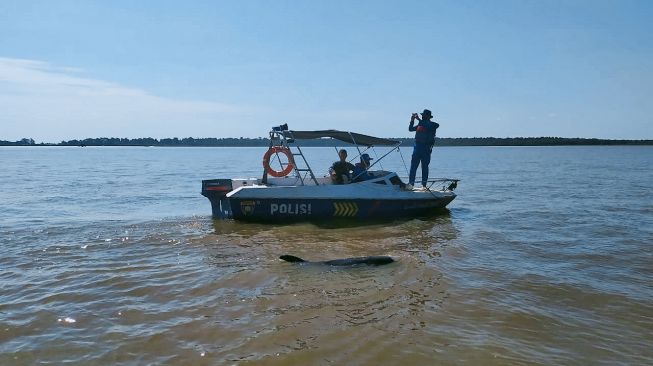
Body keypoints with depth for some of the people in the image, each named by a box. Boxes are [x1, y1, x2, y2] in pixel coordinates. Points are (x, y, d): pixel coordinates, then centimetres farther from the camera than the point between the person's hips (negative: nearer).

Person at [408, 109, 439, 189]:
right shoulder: (420, 124, 15)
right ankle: (411, 183, -3)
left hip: (426, 149, -4)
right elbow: (410, 129, 17)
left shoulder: (432, 125, -2)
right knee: (413, 166, -3)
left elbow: (427, 126, -23)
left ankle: (424, 185, 9)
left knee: (425, 167, 3)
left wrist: (419, 119, -21)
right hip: (417, 147, 4)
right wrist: (412, 120, 4)